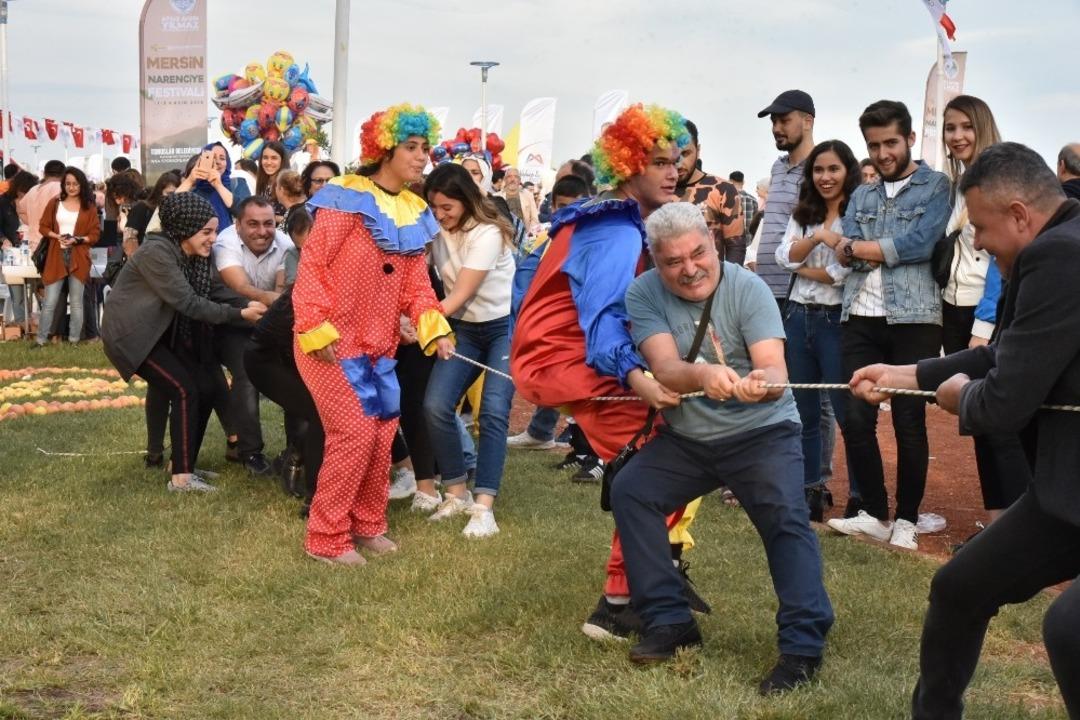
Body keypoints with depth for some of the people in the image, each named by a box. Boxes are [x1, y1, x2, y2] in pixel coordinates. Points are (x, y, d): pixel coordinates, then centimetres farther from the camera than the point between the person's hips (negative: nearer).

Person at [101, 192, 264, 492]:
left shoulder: (197, 257, 2)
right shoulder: (156, 253, -25)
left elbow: (221, 292, -7)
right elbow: (188, 302, -28)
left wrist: (251, 307, -25)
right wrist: (240, 315, -28)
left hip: (162, 332, 9)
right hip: (131, 334, -9)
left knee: (207, 387, -1)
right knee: (184, 390, -18)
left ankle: (185, 464, 11)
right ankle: (181, 477, -14)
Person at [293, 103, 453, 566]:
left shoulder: (415, 212, 9)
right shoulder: (348, 198, -14)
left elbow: (416, 283, 4)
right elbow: (312, 265, -17)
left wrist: (435, 330, -12)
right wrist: (317, 331, -22)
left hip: (377, 344, 8)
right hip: (330, 342, -8)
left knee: (382, 431, 11)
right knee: (355, 432, -8)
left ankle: (367, 525, 28)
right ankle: (325, 539, 5)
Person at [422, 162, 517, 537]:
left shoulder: (487, 233, -20)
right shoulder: (434, 230, -2)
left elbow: (460, 296, -25)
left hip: (504, 327, -5)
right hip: (463, 329, 5)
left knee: (493, 412, -17)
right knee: (435, 406, -11)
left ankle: (483, 507, -17)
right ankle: (457, 493, 4)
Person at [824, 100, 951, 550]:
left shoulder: (937, 186, 3)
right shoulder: (861, 196, 17)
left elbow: (921, 243, -12)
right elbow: (844, 254, 3)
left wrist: (861, 247, -3)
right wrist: (893, 249, -14)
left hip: (915, 319, -4)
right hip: (861, 319, 4)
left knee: (909, 422, 1)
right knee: (856, 418, 1)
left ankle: (906, 520, 13)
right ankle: (874, 513, 14)